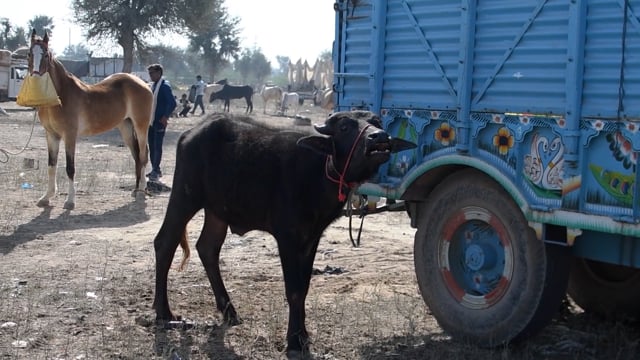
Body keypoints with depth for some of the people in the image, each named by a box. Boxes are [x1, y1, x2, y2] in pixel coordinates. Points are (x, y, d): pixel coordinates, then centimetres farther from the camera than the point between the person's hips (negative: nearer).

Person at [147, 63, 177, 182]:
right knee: (152, 146, 11)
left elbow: (172, 103, -19)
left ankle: (156, 171, -1)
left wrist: (165, 117, -19)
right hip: (151, 121, 8)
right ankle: (155, 170, 18)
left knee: (157, 146, -5)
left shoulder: (165, 86, -13)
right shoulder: (153, 86, 13)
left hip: (159, 122, -8)